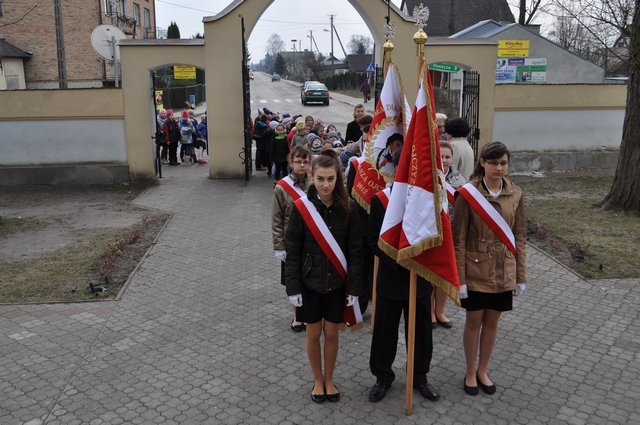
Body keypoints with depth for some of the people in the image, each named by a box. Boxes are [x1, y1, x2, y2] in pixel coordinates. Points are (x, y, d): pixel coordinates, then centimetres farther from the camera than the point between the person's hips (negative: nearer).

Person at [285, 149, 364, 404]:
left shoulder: (347, 208, -8)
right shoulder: (301, 207, -11)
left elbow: (355, 250, -3)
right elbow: (292, 250, -7)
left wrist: (354, 287, -5)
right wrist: (293, 287, -9)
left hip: (337, 283, 1)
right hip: (310, 282, -1)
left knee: (331, 333, 12)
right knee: (314, 334, 12)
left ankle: (329, 380, 33)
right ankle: (317, 381, 33)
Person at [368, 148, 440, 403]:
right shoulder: (380, 199, -8)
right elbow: (374, 241, -9)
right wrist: (399, 259, -21)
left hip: (421, 277, 2)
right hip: (390, 278, -2)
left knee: (420, 331, 14)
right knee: (385, 330, 10)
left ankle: (420, 376, 34)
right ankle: (383, 376, 30)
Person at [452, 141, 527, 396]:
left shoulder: (515, 195, -1)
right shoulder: (468, 194, -12)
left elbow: (520, 237, 5)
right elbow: (458, 239, -10)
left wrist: (521, 275, 4)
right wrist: (459, 277, -12)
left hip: (503, 272, 3)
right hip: (476, 270, -3)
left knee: (492, 321, 14)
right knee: (474, 321, 9)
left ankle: (482, 371, 32)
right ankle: (470, 373, 28)